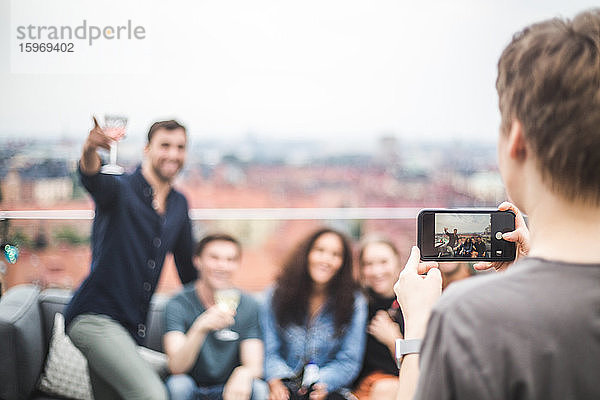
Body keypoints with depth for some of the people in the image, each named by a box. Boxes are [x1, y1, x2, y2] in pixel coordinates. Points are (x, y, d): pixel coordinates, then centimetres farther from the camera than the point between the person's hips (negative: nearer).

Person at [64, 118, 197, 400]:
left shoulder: (179, 204, 13)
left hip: (132, 326, 8)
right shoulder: (121, 190, -7)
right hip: (94, 317, -8)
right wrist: (90, 149, -54)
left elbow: (186, 263, 23)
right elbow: (93, 179, -32)